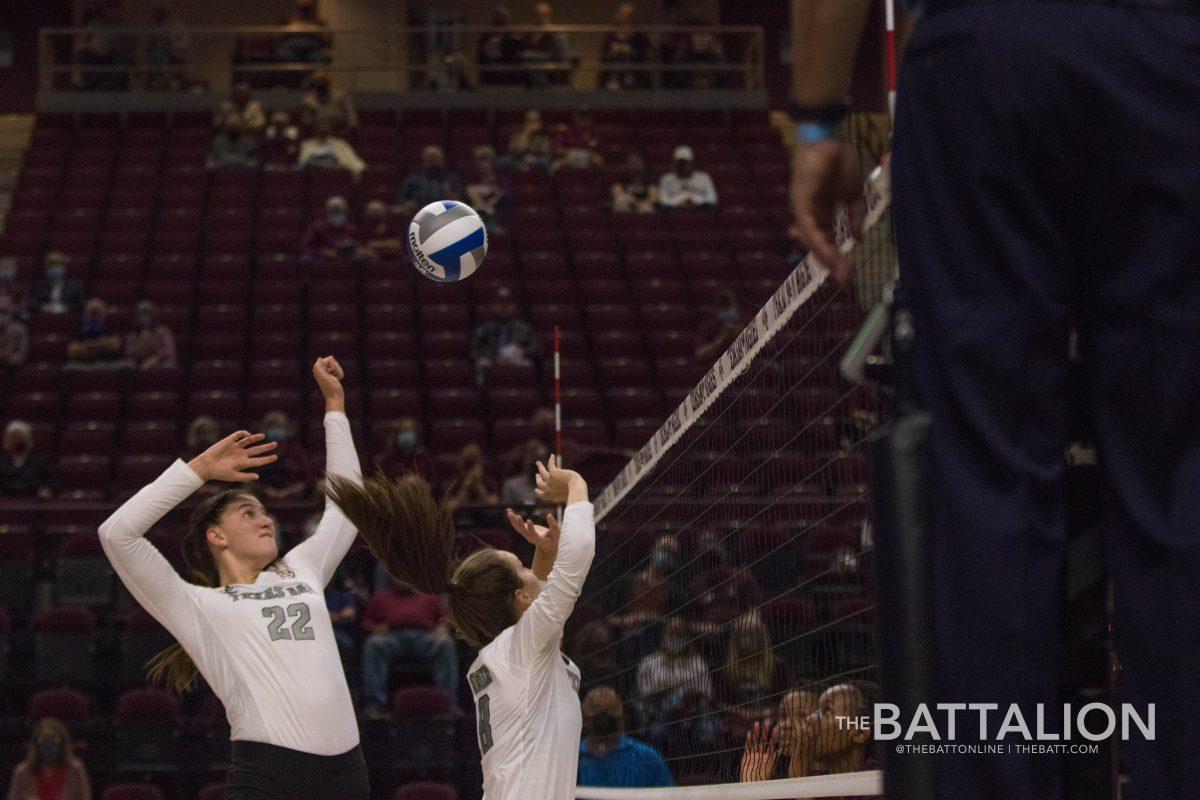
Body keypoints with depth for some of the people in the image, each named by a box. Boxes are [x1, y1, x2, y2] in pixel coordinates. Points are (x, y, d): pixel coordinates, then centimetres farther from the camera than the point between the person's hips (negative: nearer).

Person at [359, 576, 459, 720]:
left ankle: (448, 701, -38)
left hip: (425, 636, 0)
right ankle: (375, 704, -43)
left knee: (446, 643, -31)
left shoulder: (429, 594, 33)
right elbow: (366, 621, 23)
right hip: (393, 636, 0)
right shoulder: (381, 595, 33)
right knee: (373, 644, -34)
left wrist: (443, 627, -1)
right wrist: (375, 629, -1)